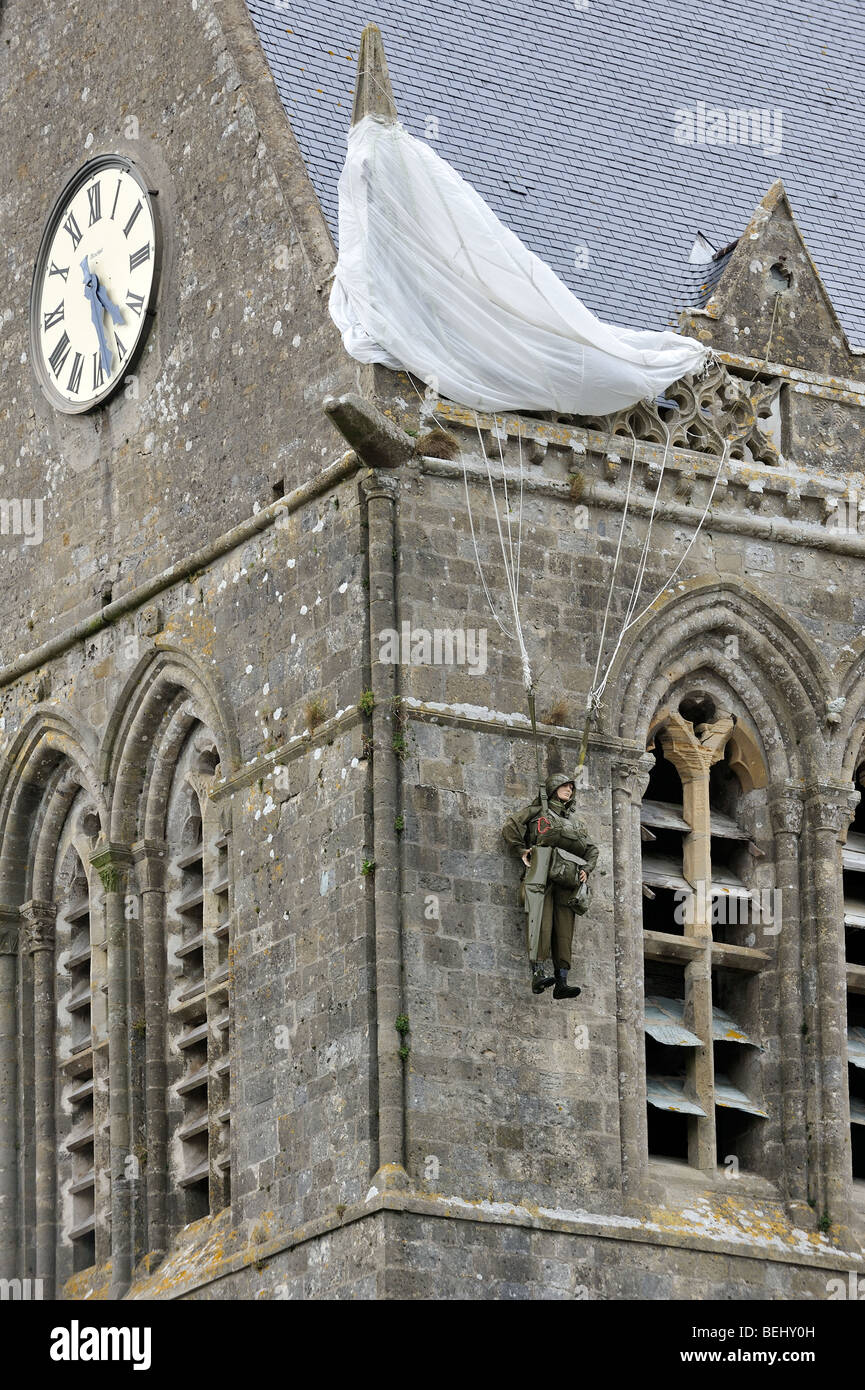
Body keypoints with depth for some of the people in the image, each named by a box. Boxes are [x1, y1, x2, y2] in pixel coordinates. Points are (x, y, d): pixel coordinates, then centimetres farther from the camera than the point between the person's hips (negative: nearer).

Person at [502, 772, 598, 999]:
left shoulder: (575, 822, 31)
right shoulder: (538, 811, 17)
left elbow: (592, 849, 29)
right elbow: (510, 827, 8)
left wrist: (586, 869, 9)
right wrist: (521, 851, -4)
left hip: (565, 878, 5)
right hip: (541, 873, -5)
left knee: (564, 928, -6)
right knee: (542, 922, -20)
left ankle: (561, 982, -13)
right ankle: (537, 974, -30)